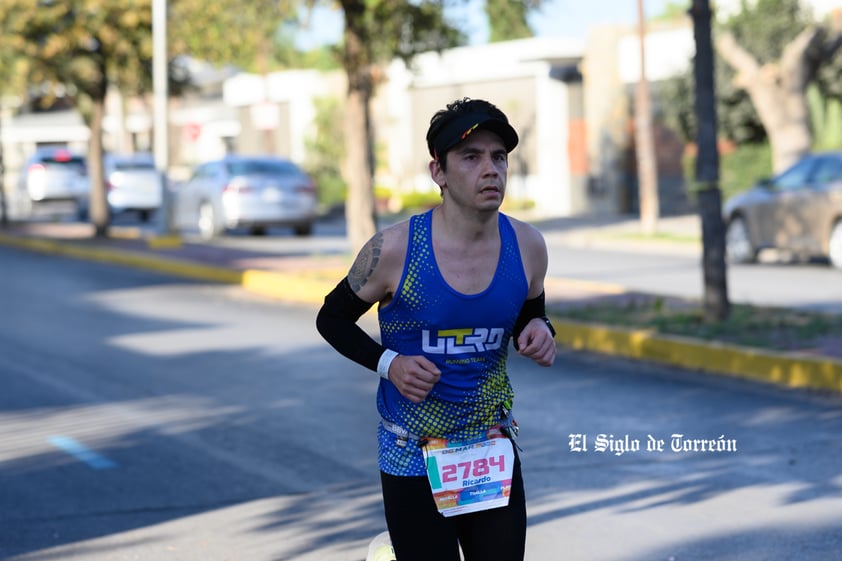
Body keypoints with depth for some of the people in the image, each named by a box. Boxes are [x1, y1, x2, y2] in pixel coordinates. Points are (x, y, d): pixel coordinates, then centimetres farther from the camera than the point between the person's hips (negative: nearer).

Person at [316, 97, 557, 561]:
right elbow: (331, 318, -1)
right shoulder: (395, 249, -15)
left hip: (494, 453, 3)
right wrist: (387, 362, -17)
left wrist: (538, 331, -9)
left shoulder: (526, 246, -5)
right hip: (414, 459, -3)